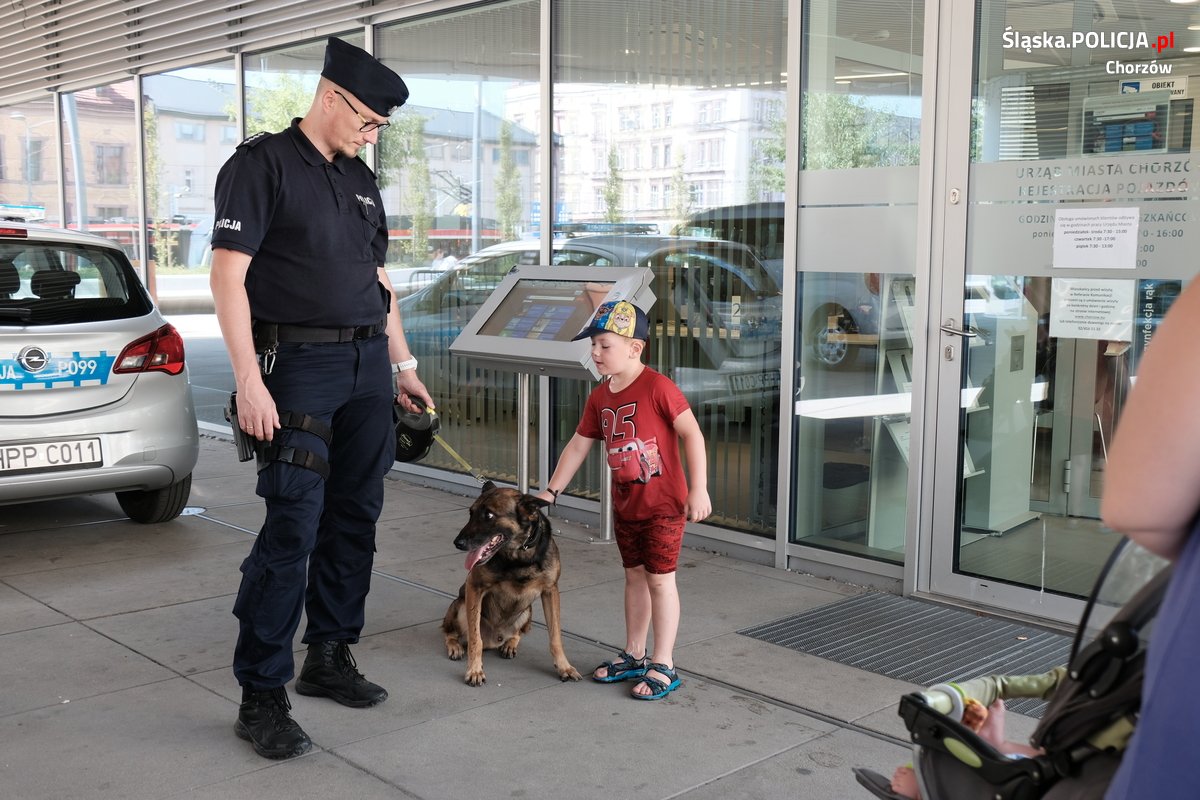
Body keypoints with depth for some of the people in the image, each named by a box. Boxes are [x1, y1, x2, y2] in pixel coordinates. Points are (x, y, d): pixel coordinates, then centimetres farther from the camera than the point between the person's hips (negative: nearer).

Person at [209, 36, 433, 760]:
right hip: (299, 366, -7)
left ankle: (330, 658, 23)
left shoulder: (362, 181, 17)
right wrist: (248, 381, -19)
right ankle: (261, 695, -1)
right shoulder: (262, 164, -5)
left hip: (369, 365, 7)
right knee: (293, 527, -10)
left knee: (355, 518, 9)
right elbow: (228, 275, -12)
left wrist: (403, 365, 19)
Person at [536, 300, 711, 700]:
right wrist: (551, 491, 12)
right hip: (624, 505, 7)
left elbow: (692, 434, -18)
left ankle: (663, 667, 9)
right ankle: (634, 655, 29)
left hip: (663, 504, -7)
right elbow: (578, 446, 12)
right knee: (634, 576, 16)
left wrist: (698, 490, -21)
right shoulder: (600, 397, 5)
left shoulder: (657, 387, -18)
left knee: (660, 579, 0)